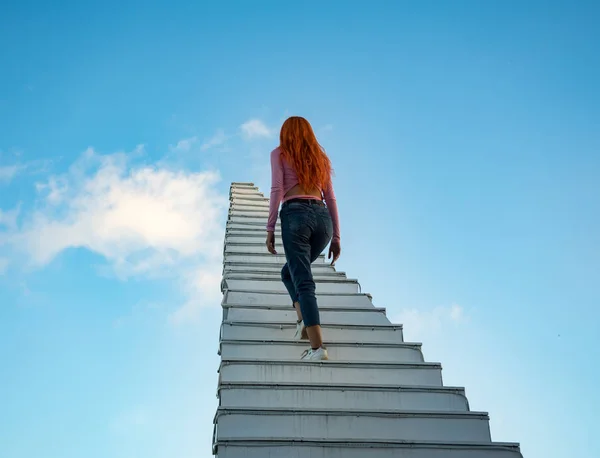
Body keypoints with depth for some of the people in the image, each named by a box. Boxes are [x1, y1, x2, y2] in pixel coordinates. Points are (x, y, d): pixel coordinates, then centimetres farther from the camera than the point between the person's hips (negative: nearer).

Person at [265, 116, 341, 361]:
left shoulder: (279, 154, 12)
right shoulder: (320, 157, 24)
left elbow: (277, 190, -2)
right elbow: (331, 198, 18)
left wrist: (270, 228, -2)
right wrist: (336, 236, 17)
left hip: (295, 214, -5)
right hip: (322, 217, 5)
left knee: (303, 281, -8)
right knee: (289, 271, 24)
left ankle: (317, 346, -18)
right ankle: (305, 319, 4)